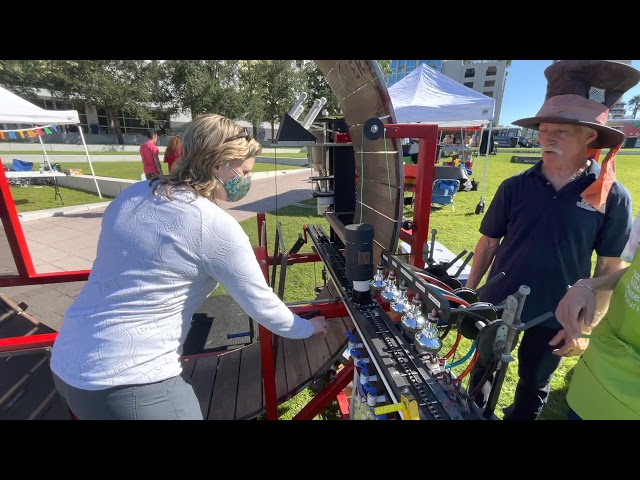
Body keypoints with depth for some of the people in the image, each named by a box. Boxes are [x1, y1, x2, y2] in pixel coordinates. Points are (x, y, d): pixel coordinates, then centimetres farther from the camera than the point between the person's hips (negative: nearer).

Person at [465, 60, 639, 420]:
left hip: (556, 316, -1)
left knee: (534, 385, 22)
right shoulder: (515, 187, -9)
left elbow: (611, 268, -4)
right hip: (497, 304, 1)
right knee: (483, 368, 21)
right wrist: (470, 291, 0)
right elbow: (489, 242, -2)